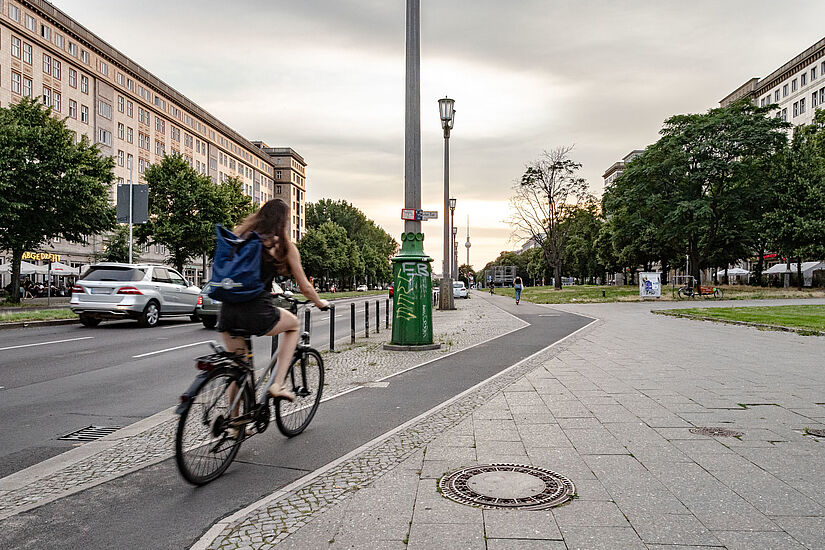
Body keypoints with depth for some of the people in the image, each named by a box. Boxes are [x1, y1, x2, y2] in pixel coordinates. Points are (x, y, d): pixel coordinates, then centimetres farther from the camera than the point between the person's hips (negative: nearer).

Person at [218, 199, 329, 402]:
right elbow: (305, 288, 10)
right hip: (257, 313, -4)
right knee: (293, 324, 26)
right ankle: (278, 384, 16)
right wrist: (320, 303, 31)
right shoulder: (284, 245, 4)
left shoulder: (240, 235, 15)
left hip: (227, 312, 5)